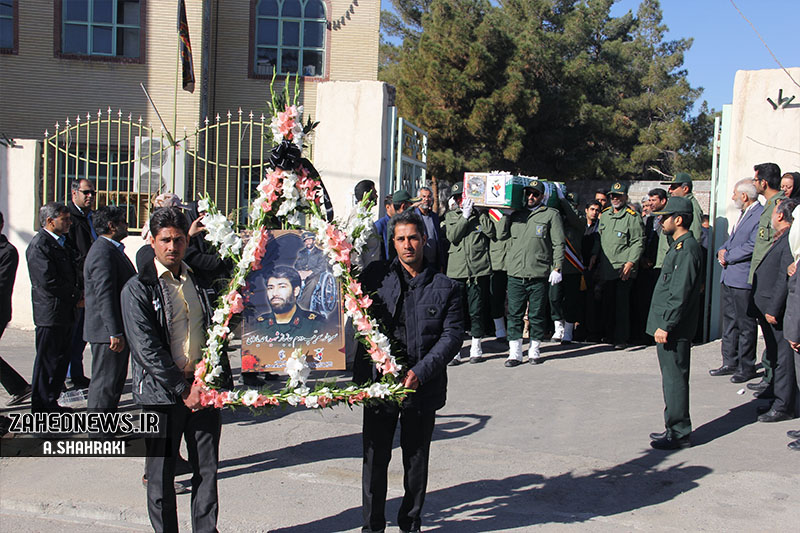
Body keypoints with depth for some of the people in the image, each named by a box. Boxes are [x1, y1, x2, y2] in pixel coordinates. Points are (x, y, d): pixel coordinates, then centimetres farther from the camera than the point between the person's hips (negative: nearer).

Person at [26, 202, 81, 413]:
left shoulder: (63, 243, 15)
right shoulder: (39, 245, -14)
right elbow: (47, 282, -21)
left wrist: (78, 293, 6)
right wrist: (76, 296, -12)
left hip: (66, 313, 9)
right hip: (50, 314, -9)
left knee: (61, 359, 14)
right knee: (47, 360, 0)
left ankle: (51, 401, 26)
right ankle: (42, 405, 11)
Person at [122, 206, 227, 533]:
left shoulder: (200, 280, 10)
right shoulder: (137, 288, -4)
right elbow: (146, 349, -11)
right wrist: (183, 389, -12)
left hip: (204, 388, 4)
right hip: (163, 392, -3)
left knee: (207, 469, 9)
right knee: (161, 473, 8)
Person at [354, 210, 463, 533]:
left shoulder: (445, 287, 3)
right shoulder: (376, 276, 4)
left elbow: (452, 335, -2)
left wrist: (420, 372, -14)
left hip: (423, 388, 0)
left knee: (416, 461, 12)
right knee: (375, 458, 7)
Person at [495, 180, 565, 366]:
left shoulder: (551, 215, 6)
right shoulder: (515, 215, 16)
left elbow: (559, 243, 2)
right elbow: (501, 234, 7)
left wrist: (557, 268, -6)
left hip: (539, 276, -2)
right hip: (515, 275, 3)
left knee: (537, 315, 4)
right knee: (514, 315, 3)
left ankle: (534, 351, 18)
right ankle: (515, 353, 11)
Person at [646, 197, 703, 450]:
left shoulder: (687, 249, -17)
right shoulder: (679, 246, 15)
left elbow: (680, 293, -22)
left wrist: (666, 325, -21)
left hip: (673, 329, -10)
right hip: (668, 326, 10)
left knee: (674, 379, -3)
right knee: (671, 378, 16)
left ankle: (680, 434, 5)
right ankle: (674, 428, 25)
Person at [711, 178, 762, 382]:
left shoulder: (761, 215, -14)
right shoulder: (744, 214, 17)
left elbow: (753, 246, -22)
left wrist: (728, 257, -13)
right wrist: (722, 250, 2)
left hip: (743, 279, -10)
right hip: (728, 277, 10)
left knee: (745, 324, 1)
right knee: (729, 321, 14)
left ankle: (746, 367, 11)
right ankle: (730, 363, 24)